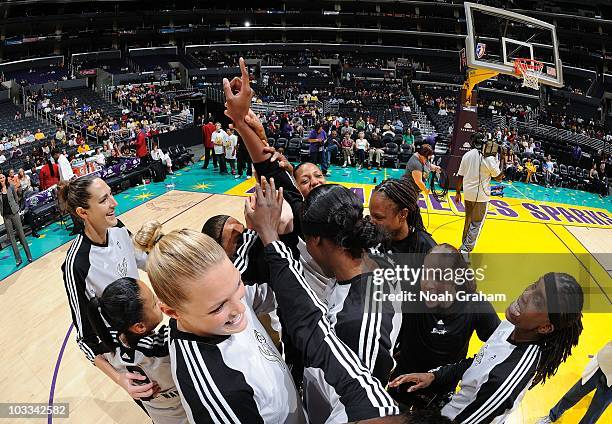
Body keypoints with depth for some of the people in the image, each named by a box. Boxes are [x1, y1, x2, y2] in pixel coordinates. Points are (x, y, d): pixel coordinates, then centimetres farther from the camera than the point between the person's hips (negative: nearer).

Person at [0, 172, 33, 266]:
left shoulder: (11, 187, -3)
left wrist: (16, 208, 8)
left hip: (14, 213, -1)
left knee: (21, 234, 2)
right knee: (11, 237, 4)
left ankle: (29, 256, 9)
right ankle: (18, 259, 8)